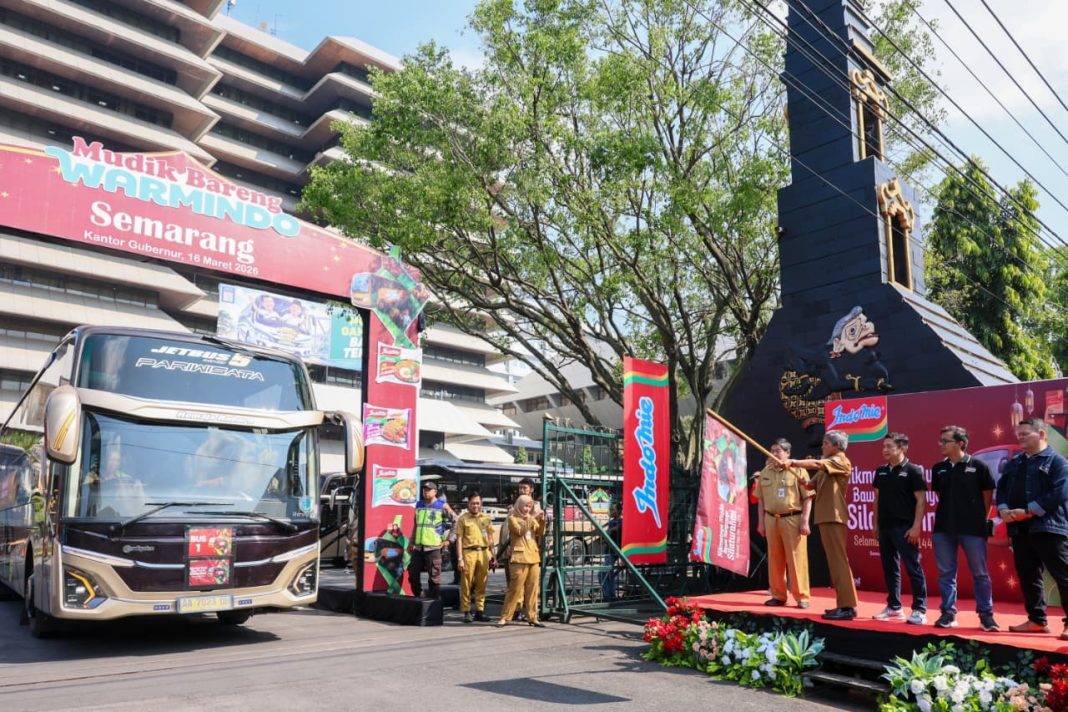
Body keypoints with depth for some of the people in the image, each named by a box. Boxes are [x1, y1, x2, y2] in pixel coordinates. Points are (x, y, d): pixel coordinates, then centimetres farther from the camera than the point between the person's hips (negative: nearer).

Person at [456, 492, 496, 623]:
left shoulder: (486, 518, 13)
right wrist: (460, 558, -8)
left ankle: (480, 610, 14)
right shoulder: (463, 519, 3)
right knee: (466, 584, -2)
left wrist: (493, 556, 12)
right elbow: (459, 539, -1)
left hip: (484, 553, 3)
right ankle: (466, 612, 5)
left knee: (481, 584, 6)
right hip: (469, 553, -3)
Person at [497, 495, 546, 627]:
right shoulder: (512, 518, 2)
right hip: (520, 558, -5)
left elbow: (540, 533, 6)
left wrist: (542, 521, -10)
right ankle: (505, 617, 0)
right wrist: (531, 519, -19)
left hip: (534, 557, 6)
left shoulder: (532, 519, 18)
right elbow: (519, 530, -15)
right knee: (515, 588, -7)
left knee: (533, 589, 5)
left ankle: (532, 617, 10)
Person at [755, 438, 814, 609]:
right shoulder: (765, 472, 11)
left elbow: (807, 498, -6)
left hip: (792, 520, -5)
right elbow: (760, 499, 14)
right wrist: (761, 522, 10)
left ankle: (802, 597, 7)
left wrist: (804, 521, -11)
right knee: (774, 559, 9)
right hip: (771, 520, 5)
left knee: (796, 559, -2)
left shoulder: (797, 470, -4)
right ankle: (778, 596, 18)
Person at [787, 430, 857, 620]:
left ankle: (847, 607, -10)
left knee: (838, 560, -10)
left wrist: (793, 462, -22)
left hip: (834, 517, -9)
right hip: (825, 517, 9)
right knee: (834, 561, 10)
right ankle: (845, 604, 15)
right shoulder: (827, 466, 21)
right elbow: (811, 484, 15)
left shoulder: (841, 461, -6)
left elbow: (816, 464, -22)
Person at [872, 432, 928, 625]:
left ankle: (919, 610, 4)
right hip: (885, 527, 7)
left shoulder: (913, 470, -7)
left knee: (913, 569, -2)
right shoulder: (881, 472, 10)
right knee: (890, 568, 12)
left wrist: (916, 526, -16)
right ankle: (894, 607, 21)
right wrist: (876, 524, 12)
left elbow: (921, 500, -10)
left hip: (905, 528, -7)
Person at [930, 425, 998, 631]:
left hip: (973, 528, -4)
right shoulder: (939, 468, 5)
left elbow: (988, 495, 1)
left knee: (980, 573, 6)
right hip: (943, 528, 4)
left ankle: (986, 615, 18)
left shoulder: (978, 466, -6)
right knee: (946, 573, 7)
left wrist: (978, 518, 3)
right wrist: (950, 512, 10)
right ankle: (948, 613, 16)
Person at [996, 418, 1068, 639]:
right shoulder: (1013, 463, 17)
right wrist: (1003, 510, -5)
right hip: (1019, 529, 7)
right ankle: (1037, 620, 20)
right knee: (1027, 576, 11)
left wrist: (1029, 511, -17)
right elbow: (1002, 489, 15)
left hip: (1049, 527, -7)